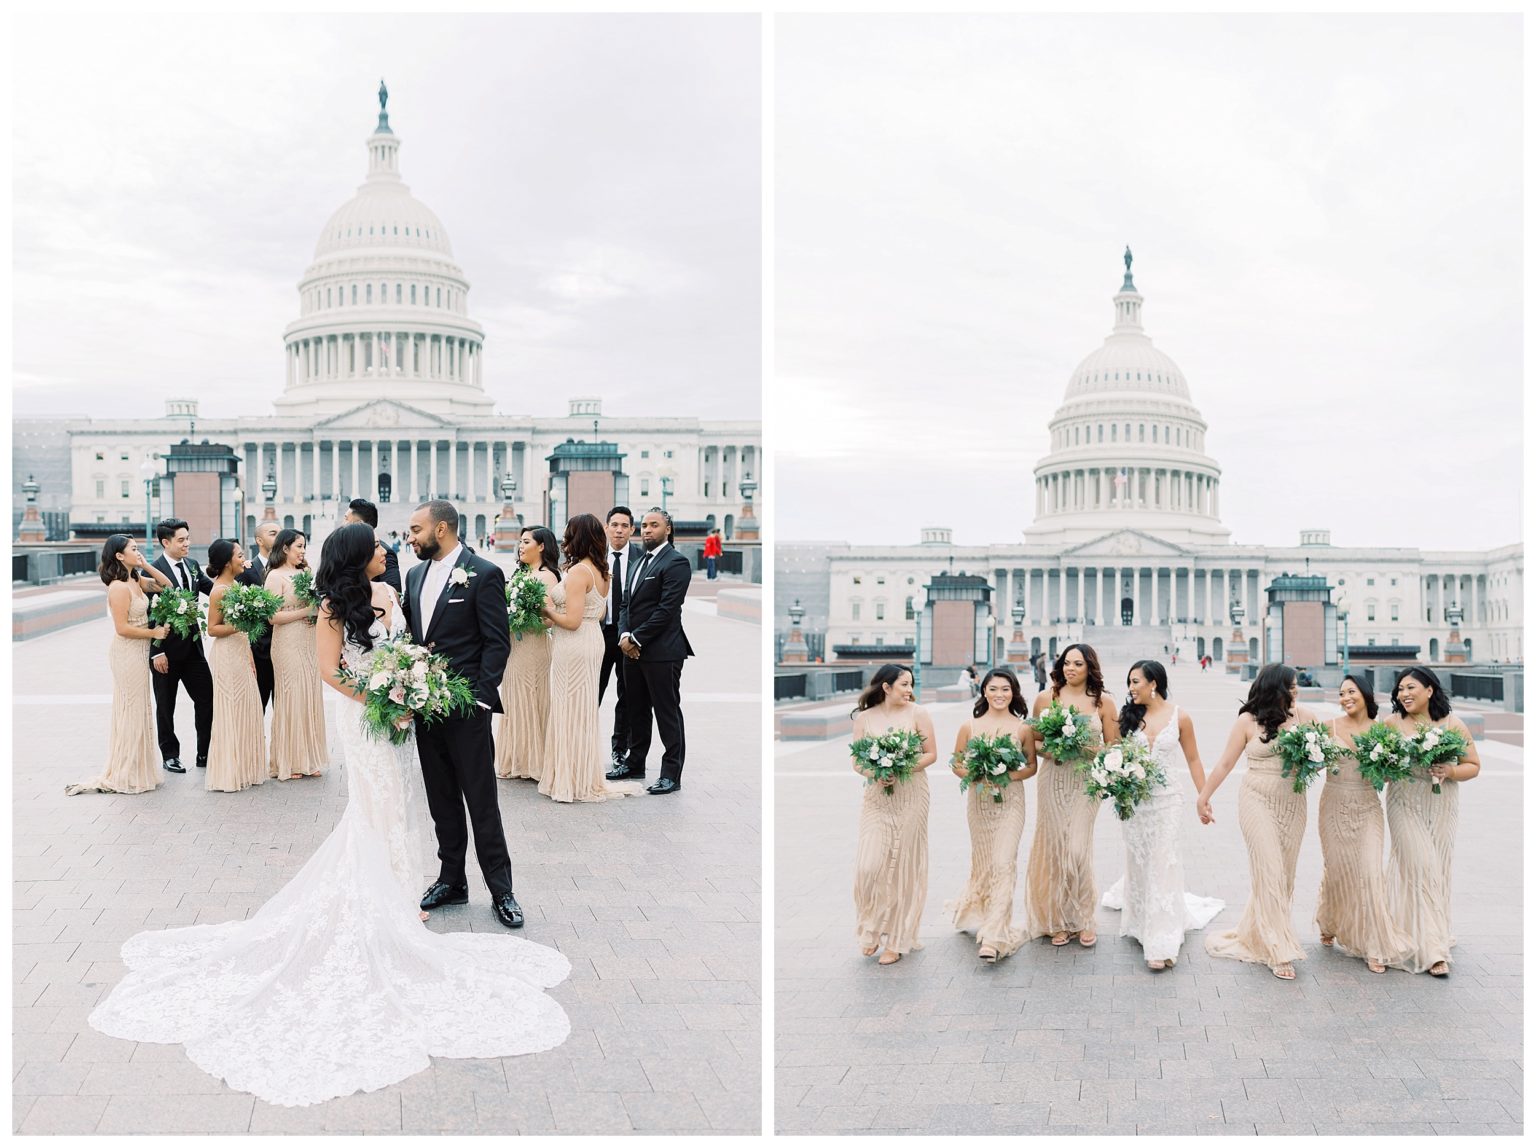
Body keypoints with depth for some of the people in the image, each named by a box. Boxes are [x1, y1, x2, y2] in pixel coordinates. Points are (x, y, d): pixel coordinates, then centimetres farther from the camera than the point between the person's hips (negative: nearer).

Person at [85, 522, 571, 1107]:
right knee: (379, 807, 3)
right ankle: (386, 901, 15)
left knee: (396, 802, 13)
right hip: (366, 715, -6)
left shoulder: (387, 592, 5)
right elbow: (330, 671, -13)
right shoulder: (336, 607, -13)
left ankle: (396, 893, 25)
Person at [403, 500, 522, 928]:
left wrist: (480, 698, -16)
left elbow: (497, 643, -11)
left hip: (466, 707, -7)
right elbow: (411, 635, 16)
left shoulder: (484, 574, -9)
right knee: (442, 800, 14)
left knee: (482, 803, -1)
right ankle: (452, 881, 25)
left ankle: (500, 890, 8)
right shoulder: (416, 575, 12)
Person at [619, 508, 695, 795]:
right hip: (633, 650, 8)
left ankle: (672, 775, 3)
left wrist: (636, 640, -13)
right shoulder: (638, 564, 18)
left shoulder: (676, 563, -9)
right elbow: (626, 604, 16)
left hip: (661, 651, -8)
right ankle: (635, 765, 27)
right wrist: (624, 636, -2)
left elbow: (667, 609, -16)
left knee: (667, 712, -2)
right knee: (636, 711, 16)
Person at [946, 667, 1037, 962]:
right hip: (979, 800, 1)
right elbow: (956, 764, 7)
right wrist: (974, 774, -13)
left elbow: (1032, 766, 6)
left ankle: (993, 937, -9)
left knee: (1003, 863, -10)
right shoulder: (969, 726, 2)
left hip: (1011, 800, -1)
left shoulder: (1022, 728, 0)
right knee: (984, 862, 11)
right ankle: (977, 911, 37)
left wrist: (1012, 774, -13)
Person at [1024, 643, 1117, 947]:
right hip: (1053, 780, 1)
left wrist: (1095, 750, -12)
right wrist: (1047, 750, -11)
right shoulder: (1046, 699, 5)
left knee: (1078, 849, -8)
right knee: (1053, 847, 2)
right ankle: (1057, 920, 15)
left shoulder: (1103, 703, 5)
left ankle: (1083, 919, 10)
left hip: (1086, 782, -1)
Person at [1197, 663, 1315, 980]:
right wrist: (1203, 797, 5)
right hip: (1258, 802, -4)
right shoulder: (1248, 721, -3)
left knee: (1285, 873, 9)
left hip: (1293, 803, 4)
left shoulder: (1302, 715, 3)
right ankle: (1279, 952, -3)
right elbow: (1225, 763, 2)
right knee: (1269, 873, -7)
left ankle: (1256, 934, 27)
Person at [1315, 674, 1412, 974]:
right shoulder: (1330, 727, -2)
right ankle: (1328, 924, 36)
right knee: (1337, 869, 8)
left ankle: (1373, 947, 1)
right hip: (1335, 806, 0)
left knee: (1370, 872, -7)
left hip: (1367, 807, 1)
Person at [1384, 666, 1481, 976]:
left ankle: (1435, 937, 27)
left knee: (1438, 870, 8)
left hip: (1442, 808, 2)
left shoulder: (1454, 725, -1)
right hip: (1406, 806, -2)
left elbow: (1474, 765, 4)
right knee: (1419, 867, -9)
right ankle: (1431, 949, -7)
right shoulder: (1393, 723, -3)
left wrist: (1450, 771, -15)